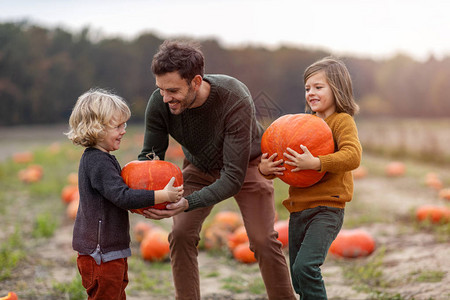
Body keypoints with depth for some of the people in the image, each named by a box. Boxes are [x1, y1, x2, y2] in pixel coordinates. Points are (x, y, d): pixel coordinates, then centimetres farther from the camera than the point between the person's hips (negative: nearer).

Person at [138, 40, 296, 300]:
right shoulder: (159, 103, -29)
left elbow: (233, 177, -39)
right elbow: (151, 154, -14)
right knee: (181, 235, -11)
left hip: (245, 164, -3)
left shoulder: (235, 101, -40)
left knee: (263, 240, -9)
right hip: (199, 167, 3)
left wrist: (187, 203, -52)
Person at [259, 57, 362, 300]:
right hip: (299, 209, 8)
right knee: (298, 280, 14)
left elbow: (352, 156, -23)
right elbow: (283, 161, 17)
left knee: (304, 267, -22)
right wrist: (265, 168, -5)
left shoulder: (342, 121, -5)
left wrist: (315, 163, -32)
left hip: (326, 209, -8)